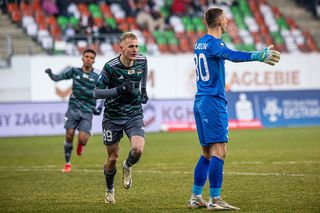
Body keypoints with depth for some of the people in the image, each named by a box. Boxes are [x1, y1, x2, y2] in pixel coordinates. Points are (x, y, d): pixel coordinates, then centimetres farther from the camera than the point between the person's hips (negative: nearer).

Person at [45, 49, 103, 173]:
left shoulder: (97, 78, -1)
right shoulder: (74, 71, 2)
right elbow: (57, 78, 2)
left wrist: (100, 108, -7)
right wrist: (50, 73, -19)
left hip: (87, 112, -1)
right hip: (73, 108, 1)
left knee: (82, 138, -16)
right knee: (69, 135, -7)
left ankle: (81, 144, 24)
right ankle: (67, 163, 12)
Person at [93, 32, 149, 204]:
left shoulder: (142, 61, -6)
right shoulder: (110, 67, -19)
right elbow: (96, 93, -18)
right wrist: (119, 89, -28)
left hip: (134, 115, 2)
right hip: (113, 117, -2)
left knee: (138, 149, -22)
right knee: (112, 158, 7)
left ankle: (127, 167, 14)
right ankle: (109, 190, 34)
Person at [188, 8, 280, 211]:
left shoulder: (200, 43, 15)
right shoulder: (214, 43, -12)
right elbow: (232, 55, -32)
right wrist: (259, 56, -45)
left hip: (200, 101, 9)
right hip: (213, 102, -9)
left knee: (207, 153, 14)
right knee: (219, 151, -10)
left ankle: (196, 197, 16)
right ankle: (215, 200, -14)